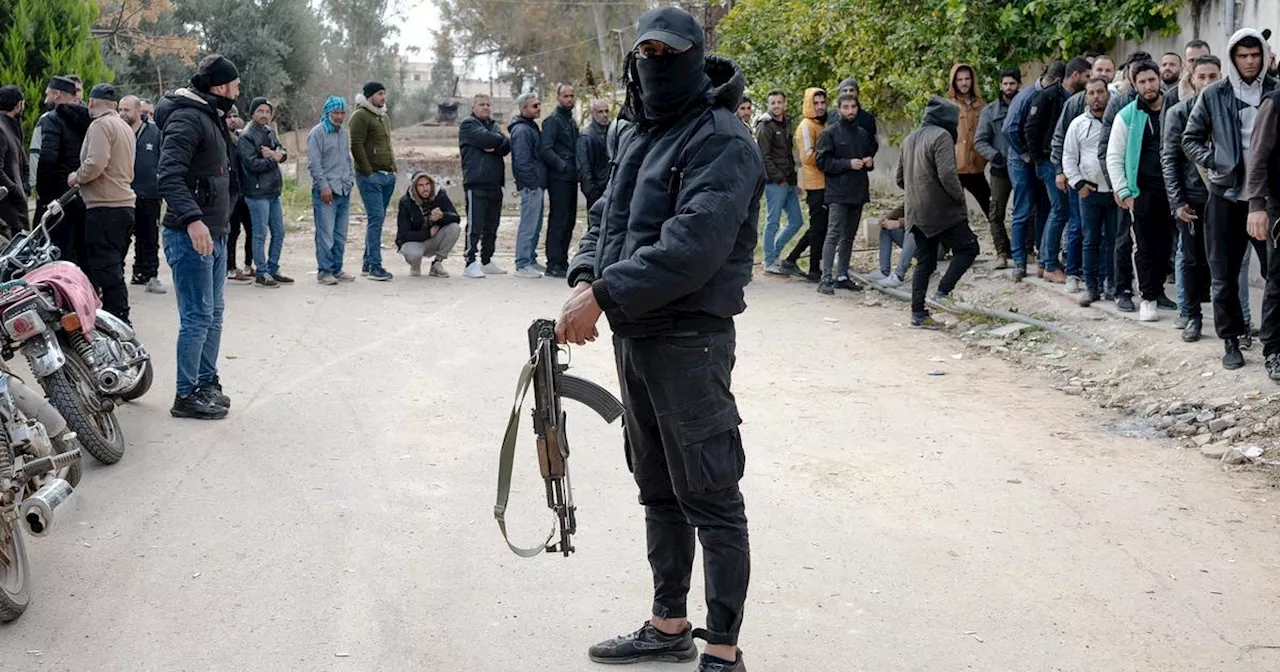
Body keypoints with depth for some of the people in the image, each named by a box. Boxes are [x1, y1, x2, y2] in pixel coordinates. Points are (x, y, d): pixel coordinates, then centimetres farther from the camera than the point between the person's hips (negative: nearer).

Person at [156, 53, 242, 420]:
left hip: (215, 234, 10)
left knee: (213, 315, 16)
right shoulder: (188, 117, -14)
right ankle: (187, 395, -1)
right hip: (192, 235, -10)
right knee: (197, 318, -7)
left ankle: (207, 383, 26)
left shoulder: (213, 118, 18)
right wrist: (192, 219, -36)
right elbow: (169, 175, -26)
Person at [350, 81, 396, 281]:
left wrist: (393, 168, 18)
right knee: (376, 218, -13)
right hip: (370, 177, -9)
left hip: (388, 175, 9)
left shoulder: (384, 117, 21)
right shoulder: (360, 116, -7)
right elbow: (356, 146, -14)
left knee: (377, 219, 9)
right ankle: (374, 266, -13)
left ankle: (367, 263, 14)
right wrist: (368, 173, -16)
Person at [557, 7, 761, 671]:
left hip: (689, 340, -9)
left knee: (709, 500, -4)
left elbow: (692, 245, -25)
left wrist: (605, 296, -26)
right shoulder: (636, 136, 15)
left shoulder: (722, 140, -14)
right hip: (632, 336, 9)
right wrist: (584, 279, -6)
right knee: (658, 489, 18)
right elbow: (606, 216, 15)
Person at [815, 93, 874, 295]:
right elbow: (823, 162, -9)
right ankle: (826, 279, -14)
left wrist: (870, 163, 4)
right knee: (834, 234, -13)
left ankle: (842, 276, 18)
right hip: (838, 193, -7)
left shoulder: (863, 134, 15)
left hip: (858, 192, 7)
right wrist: (848, 164, -18)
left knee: (849, 236, 11)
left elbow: (870, 155, 28)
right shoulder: (830, 134, -4)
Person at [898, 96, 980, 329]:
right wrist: (960, 198, -9)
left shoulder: (910, 139, 15)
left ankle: (918, 313, 8)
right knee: (967, 248, 3)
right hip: (942, 211, -8)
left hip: (916, 212, 8)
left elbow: (900, 178, 20)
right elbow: (947, 175, -22)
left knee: (925, 261, 11)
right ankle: (942, 293, -10)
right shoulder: (941, 136, -12)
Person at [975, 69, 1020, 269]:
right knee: (996, 213, -2)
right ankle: (1002, 253, 4)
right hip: (1000, 169, 1)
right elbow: (979, 141, 3)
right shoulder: (990, 111, 8)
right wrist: (993, 154, -15)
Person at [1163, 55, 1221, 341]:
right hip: (1191, 197, 0)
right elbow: (1169, 158, 0)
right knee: (1192, 260, 7)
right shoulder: (1178, 112, 2)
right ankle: (1191, 316, 18)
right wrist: (1177, 201, -7)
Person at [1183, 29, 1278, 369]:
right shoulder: (1213, 95, 1)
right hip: (1225, 195, 0)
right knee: (1224, 274, 5)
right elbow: (1190, 139, 6)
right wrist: (1213, 162, -8)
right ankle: (1231, 340, 16)